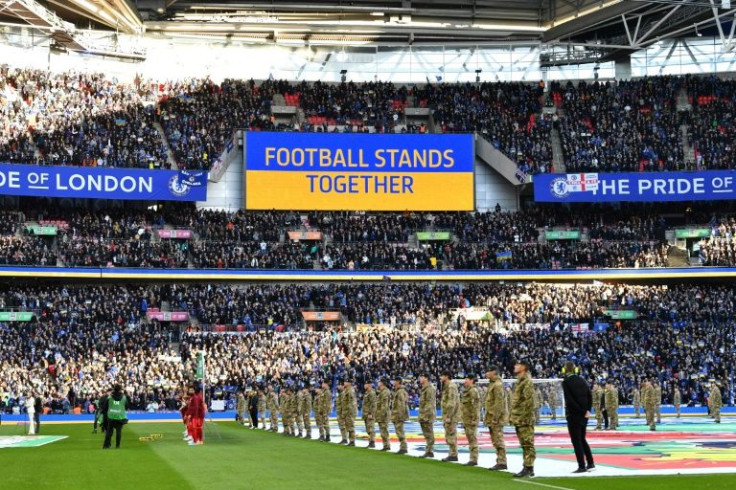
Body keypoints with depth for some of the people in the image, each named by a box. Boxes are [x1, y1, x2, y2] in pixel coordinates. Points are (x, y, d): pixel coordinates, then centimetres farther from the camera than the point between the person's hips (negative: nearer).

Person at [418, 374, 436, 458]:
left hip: (428, 415, -10)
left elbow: (430, 403, -19)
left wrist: (426, 415, -22)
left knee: (429, 434, -7)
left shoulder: (430, 388, -13)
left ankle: (430, 451, -5)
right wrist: (421, 415, 22)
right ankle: (429, 450, 19)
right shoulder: (424, 389, 19)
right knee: (427, 434, 13)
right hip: (423, 415, 10)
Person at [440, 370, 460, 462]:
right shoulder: (446, 386, 17)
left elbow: (452, 403, -21)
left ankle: (453, 455, -5)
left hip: (451, 415, -10)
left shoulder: (451, 386, -15)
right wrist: (444, 416, 22)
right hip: (447, 414, 10)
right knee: (449, 435, 13)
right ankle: (452, 454, 17)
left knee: (451, 435, -8)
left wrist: (448, 416, -22)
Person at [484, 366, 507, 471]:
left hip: (496, 418, -10)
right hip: (491, 417, 10)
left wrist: (495, 418, -22)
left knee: (498, 441, -9)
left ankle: (502, 463, -7)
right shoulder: (492, 384, 17)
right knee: (495, 441, 12)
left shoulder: (497, 385, -14)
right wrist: (487, 417, 21)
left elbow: (499, 403, -20)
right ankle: (500, 461, 17)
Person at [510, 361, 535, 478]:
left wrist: (523, 417, -22)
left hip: (524, 420, -10)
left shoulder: (527, 382, -12)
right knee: (524, 445, 12)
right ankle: (527, 467, 16)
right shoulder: (518, 382, 18)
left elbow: (529, 401, -19)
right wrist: (512, 416, 19)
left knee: (527, 444, -7)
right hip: (518, 419, 10)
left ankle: (528, 468, -7)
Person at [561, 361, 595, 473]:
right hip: (584, 415, 6)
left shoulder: (566, 382, -11)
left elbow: (570, 400, -17)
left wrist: (583, 412, -13)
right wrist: (587, 410, 4)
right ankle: (590, 463, 18)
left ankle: (582, 466, -1)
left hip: (574, 414, -6)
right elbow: (590, 395, 5)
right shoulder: (581, 380, 7)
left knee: (576, 441, 0)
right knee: (582, 439, 18)